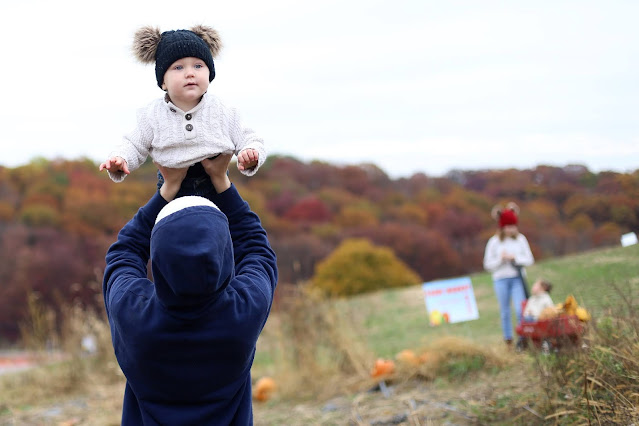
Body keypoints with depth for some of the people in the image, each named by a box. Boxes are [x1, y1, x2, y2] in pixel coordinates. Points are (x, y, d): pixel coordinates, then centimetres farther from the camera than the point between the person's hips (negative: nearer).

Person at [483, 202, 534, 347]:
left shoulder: (520, 239, 2)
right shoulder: (494, 242, -1)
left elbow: (529, 260, 3)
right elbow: (488, 265, 1)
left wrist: (515, 258, -12)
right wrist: (500, 259, -14)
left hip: (517, 278, 0)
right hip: (501, 279, 0)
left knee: (521, 310, -11)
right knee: (505, 312, 5)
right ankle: (508, 340, 12)